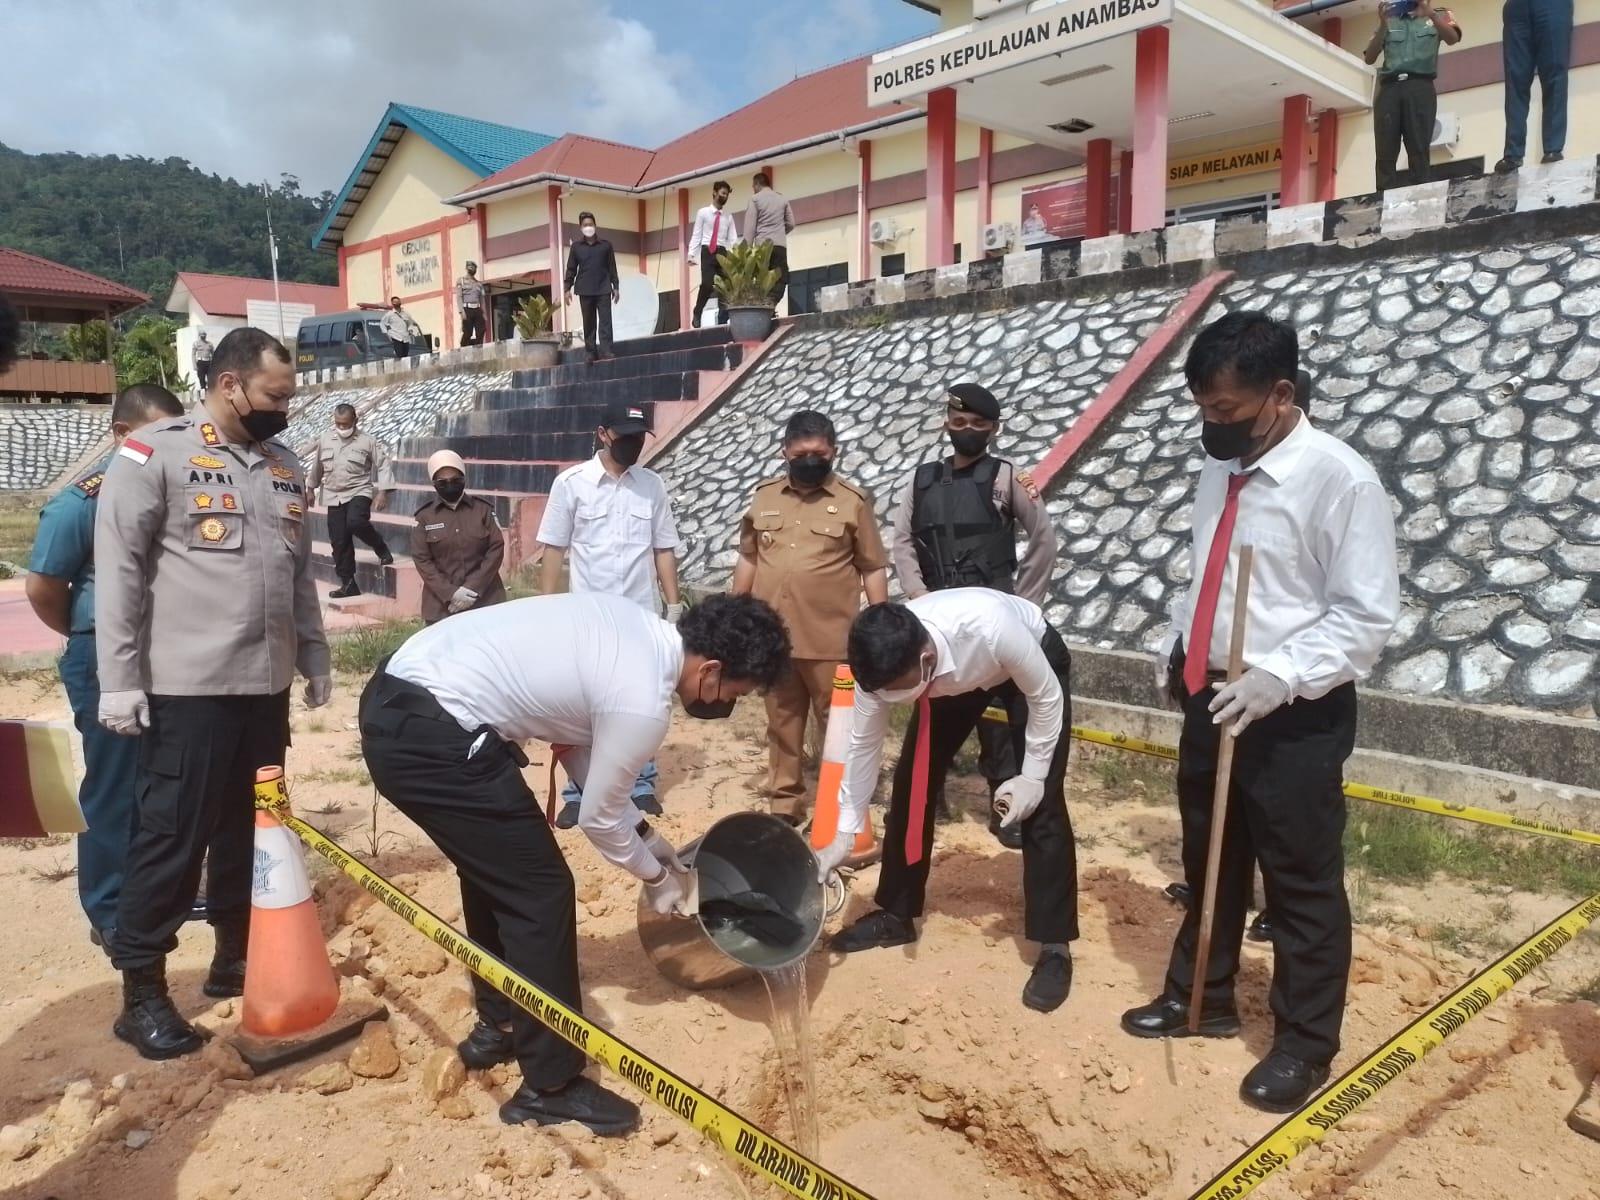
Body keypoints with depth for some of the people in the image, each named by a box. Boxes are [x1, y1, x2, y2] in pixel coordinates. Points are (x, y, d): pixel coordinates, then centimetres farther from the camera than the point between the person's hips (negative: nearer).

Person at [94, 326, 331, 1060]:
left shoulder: (283, 465, 13)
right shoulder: (154, 454, -7)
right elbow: (118, 571, -8)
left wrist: (314, 657, 19)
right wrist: (119, 680, -11)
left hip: (266, 684, 6)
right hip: (186, 687, -6)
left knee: (252, 828, 14)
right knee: (172, 833, -1)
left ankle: (237, 956, 29)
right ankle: (142, 991, 12)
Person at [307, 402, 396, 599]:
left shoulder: (367, 441, -4)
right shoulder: (325, 440, 8)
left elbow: (384, 465, -6)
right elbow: (317, 467, 22)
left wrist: (382, 492, -15)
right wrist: (311, 489, 27)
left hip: (359, 492, -4)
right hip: (334, 497, 4)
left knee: (355, 522, -33)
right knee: (339, 541, 1)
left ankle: (382, 549, -5)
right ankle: (348, 584, 10)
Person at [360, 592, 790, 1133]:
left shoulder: (635, 626, 9)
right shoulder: (643, 704, -17)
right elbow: (598, 817, -3)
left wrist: (643, 832, 21)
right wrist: (656, 876, 15)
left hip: (395, 699, 10)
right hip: (430, 735, -10)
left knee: (498, 871, 24)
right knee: (541, 893, 1)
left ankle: (497, 1026, 41)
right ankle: (551, 1085, 14)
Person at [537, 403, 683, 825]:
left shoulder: (653, 485, 3)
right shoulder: (571, 483, -5)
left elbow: (664, 549, 8)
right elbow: (553, 550, -3)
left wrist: (674, 606, 5)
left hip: (641, 616, 2)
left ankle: (641, 786, 24)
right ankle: (577, 794, 17)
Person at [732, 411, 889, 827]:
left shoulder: (854, 501, -3)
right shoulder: (763, 497, 8)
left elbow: (873, 570, -1)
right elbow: (747, 560, 14)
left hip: (830, 641, -3)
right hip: (771, 637, 4)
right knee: (782, 725, 13)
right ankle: (784, 806, 25)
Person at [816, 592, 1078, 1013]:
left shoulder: (992, 627, -46)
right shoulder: (885, 662, -31)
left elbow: (1046, 698, -26)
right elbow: (864, 744, -14)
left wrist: (1032, 776, -20)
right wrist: (845, 834, -9)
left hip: (1035, 657, -4)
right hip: (955, 673, 4)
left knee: (1041, 804, -12)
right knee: (911, 781, -1)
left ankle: (1055, 948, 2)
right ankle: (896, 916, 17)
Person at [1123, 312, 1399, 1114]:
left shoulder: (1339, 480, -17)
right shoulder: (1218, 469, 5)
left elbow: (1366, 616, -17)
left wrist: (1280, 676, -27)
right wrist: (1175, 645, 8)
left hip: (1294, 716, -7)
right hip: (1209, 700, 7)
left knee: (1302, 883, 9)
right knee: (1209, 863, 21)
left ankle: (1304, 1043, 29)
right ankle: (1201, 998, 42)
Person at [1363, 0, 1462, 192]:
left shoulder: (1439, 16, 20)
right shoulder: (1389, 21, 24)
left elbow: (1452, 38, 0)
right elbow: (1369, 58, 12)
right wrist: (1382, 24, -1)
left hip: (1420, 86, -1)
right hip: (1389, 88, 2)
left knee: (1419, 149, -14)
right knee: (1385, 152, -11)